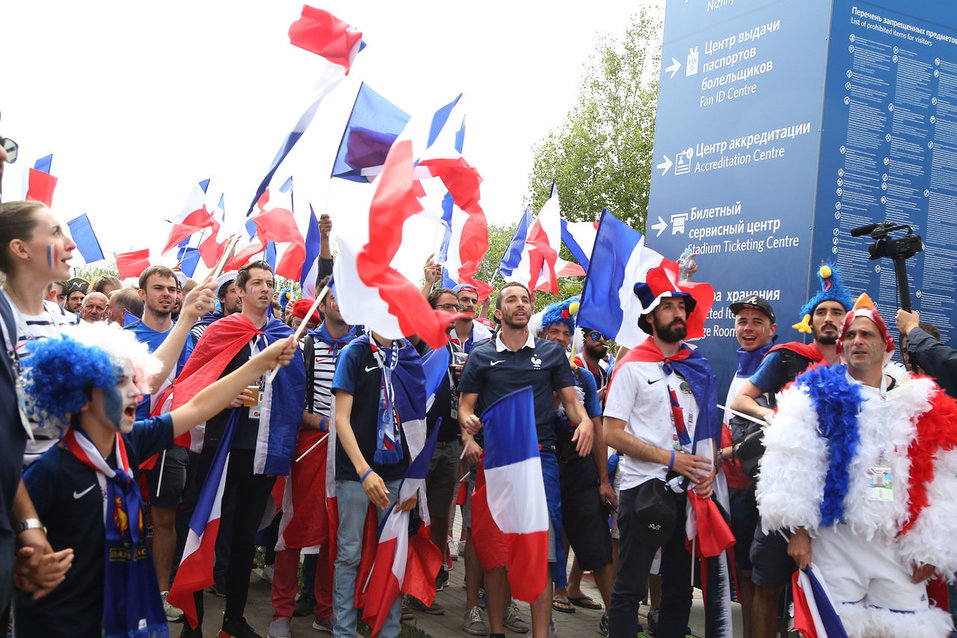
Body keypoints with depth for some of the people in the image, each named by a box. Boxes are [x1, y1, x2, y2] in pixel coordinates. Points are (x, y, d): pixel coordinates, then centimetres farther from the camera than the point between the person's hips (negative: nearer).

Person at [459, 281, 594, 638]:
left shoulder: (551, 353, 13)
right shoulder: (481, 356, 11)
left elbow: (570, 400, 11)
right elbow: (465, 406, 9)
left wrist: (584, 420, -11)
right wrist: (468, 435, -12)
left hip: (540, 457, 0)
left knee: (541, 551, -5)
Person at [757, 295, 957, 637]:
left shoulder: (920, 403, 9)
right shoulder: (818, 395, 4)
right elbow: (793, 466, -1)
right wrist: (798, 530, -6)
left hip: (899, 544, 2)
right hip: (834, 540, -2)